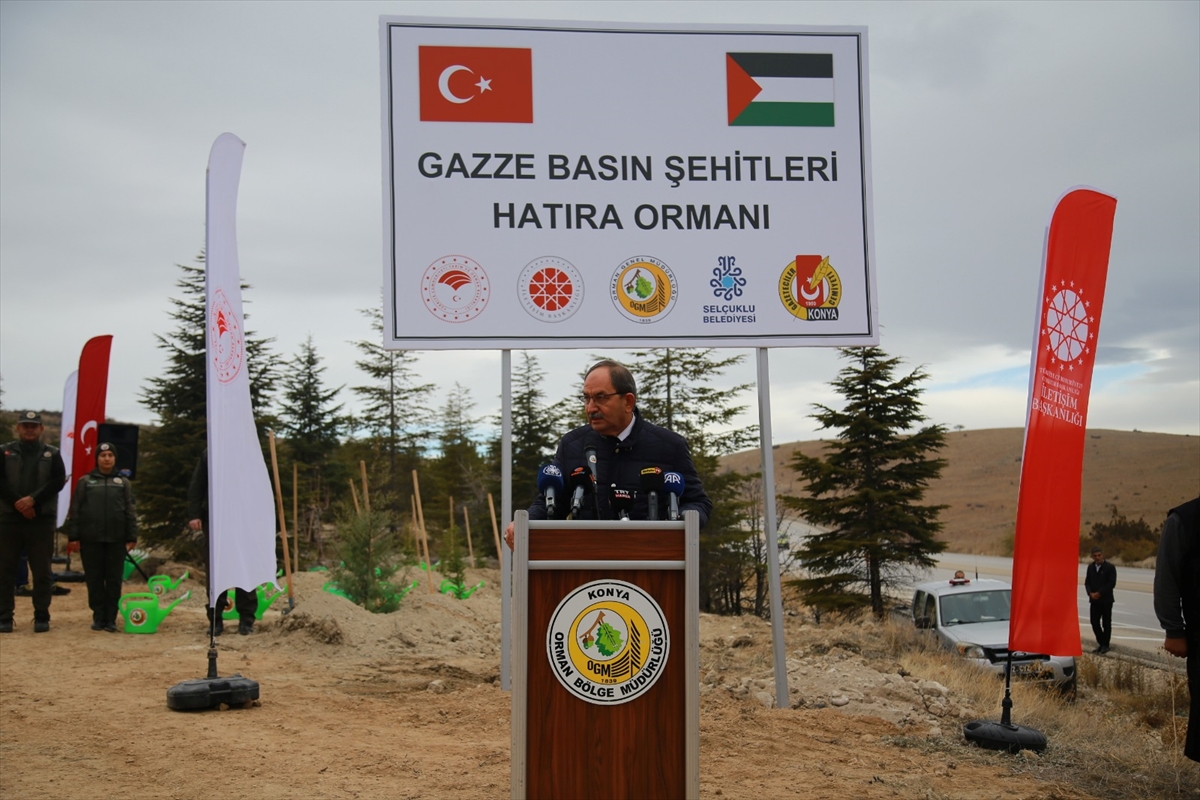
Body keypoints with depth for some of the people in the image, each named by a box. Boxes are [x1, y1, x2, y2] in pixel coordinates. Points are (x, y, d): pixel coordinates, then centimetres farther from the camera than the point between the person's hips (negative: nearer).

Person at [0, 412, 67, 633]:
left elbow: (58, 481, -3)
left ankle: (42, 617, 9)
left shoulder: (52, 454, 8)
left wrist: (33, 499, -16)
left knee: (42, 571, 2)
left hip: (42, 519, -1)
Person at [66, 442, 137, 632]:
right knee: (94, 580, 4)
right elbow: (75, 511, 5)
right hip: (91, 539, 0)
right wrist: (74, 536, -3)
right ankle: (98, 617, 12)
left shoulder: (123, 483, 11)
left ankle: (111, 619, 7)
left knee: (114, 580, 1)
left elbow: (131, 512, 7)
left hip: (116, 540, 0)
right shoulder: (85, 482, 9)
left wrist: (131, 537, 0)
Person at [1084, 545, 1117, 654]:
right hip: (1094, 600, 4)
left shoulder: (1110, 567, -7)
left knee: (1106, 623, 3)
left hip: (1106, 600, -4)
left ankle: (1105, 645, 13)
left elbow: (1112, 584, -13)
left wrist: (1099, 593, -16)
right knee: (1094, 622, 4)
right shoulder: (1091, 567, 9)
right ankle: (1101, 643, 20)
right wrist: (1090, 593, -10)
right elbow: (1087, 582, 8)